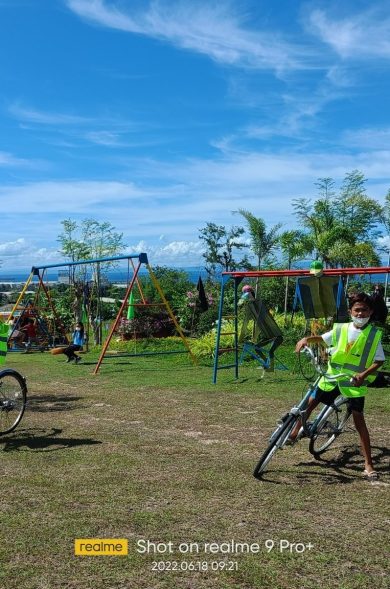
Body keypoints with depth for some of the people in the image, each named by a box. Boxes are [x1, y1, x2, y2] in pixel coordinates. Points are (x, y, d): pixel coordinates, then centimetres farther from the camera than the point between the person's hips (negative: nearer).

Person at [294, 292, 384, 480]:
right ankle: (294, 432, 34)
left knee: (359, 420, -5)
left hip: (354, 382, -3)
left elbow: (379, 361, -4)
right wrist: (307, 339, -6)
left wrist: (364, 374, -20)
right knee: (309, 405, 9)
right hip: (332, 377, 3)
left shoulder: (374, 334, -6)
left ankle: (368, 465, 2)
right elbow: (322, 339, 14)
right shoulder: (340, 329, 0)